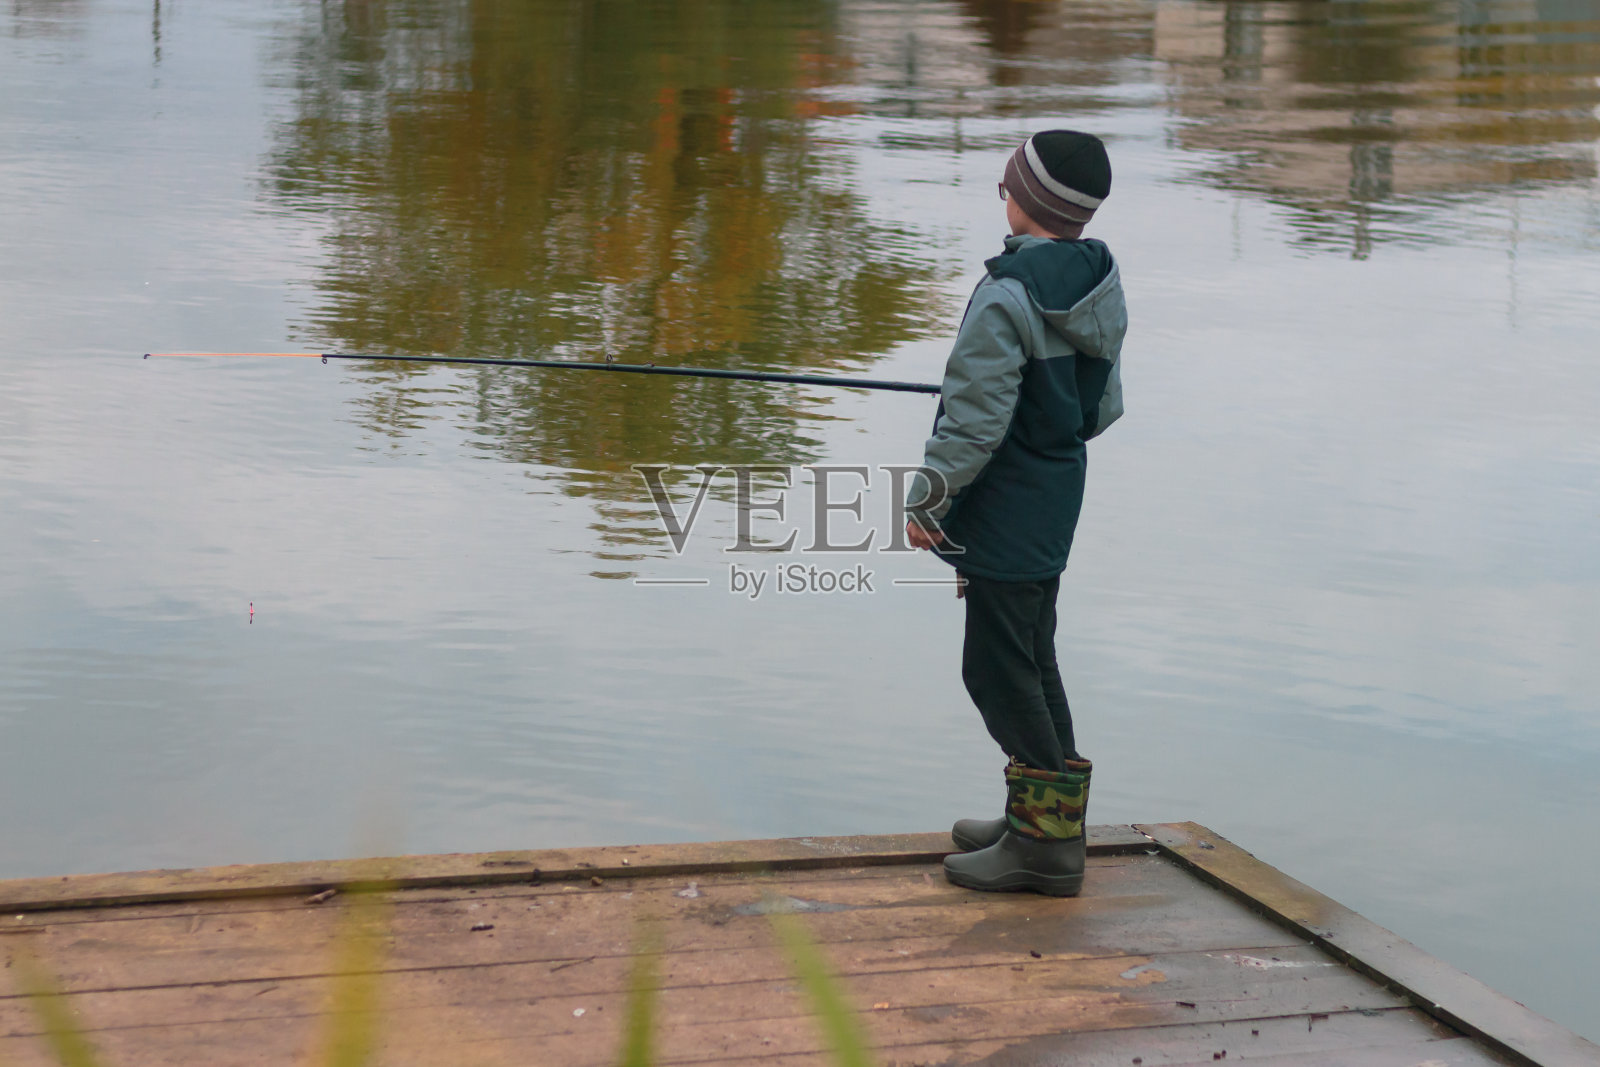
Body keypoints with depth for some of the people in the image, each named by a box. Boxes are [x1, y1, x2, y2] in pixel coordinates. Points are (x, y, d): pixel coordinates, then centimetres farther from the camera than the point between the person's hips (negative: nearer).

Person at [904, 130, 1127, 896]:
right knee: (1031, 659, 17)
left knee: (998, 666, -3)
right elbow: (1105, 405, 13)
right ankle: (1040, 815, 25)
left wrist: (926, 494, -9)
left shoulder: (1009, 296, -21)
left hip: (1007, 504, -9)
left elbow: (976, 419, -20)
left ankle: (1046, 839, -1)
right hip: (1057, 497, 9)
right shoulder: (1097, 282, 5)